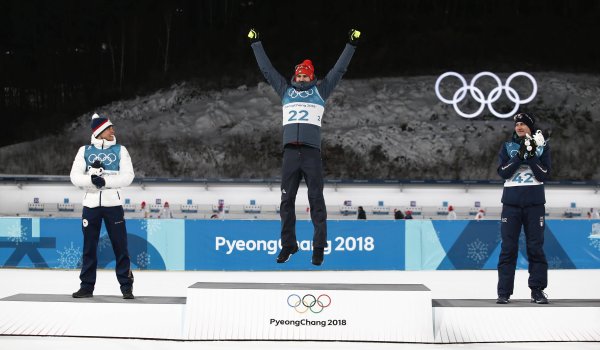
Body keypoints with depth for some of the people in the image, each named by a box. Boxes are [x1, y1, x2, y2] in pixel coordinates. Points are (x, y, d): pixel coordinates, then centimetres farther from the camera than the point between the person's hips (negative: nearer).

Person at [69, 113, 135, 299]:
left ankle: (126, 286, 4)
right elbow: (75, 177, -2)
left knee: (120, 245, -2)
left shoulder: (120, 150, 3)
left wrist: (105, 181, -19)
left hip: (113, 203, -1)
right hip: (91, 203, 1)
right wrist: (92, 179, -21)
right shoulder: (85, 151, 5)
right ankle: (87, 286, 15)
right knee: (89, 246, 6)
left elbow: (128, 176, -7)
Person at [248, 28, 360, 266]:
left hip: (312, 152, -2)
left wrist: (351, 45, 16)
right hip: (290, 152, 2)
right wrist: (256, 43, 29)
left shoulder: (320, 91, 15)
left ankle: (319, 247, -1)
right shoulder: (286, 90, 20)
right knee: (287, 200, 3)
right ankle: (288, 245, 11)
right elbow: (267, 69, 26)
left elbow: (339, 69, 17)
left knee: (316, 200, -3)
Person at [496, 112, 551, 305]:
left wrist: (531, 156, -13)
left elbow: (544, 175, -2)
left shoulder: (542, 146, 7)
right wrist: (519, 155, -14)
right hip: (511, 202, 1)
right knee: (508, 248, -2)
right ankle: (504, 292, -1)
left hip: (534, 203, 0)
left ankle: (537, 290, 5)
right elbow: (503, 172, -4)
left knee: (536, 247, -1)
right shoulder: (507, 147, 10)